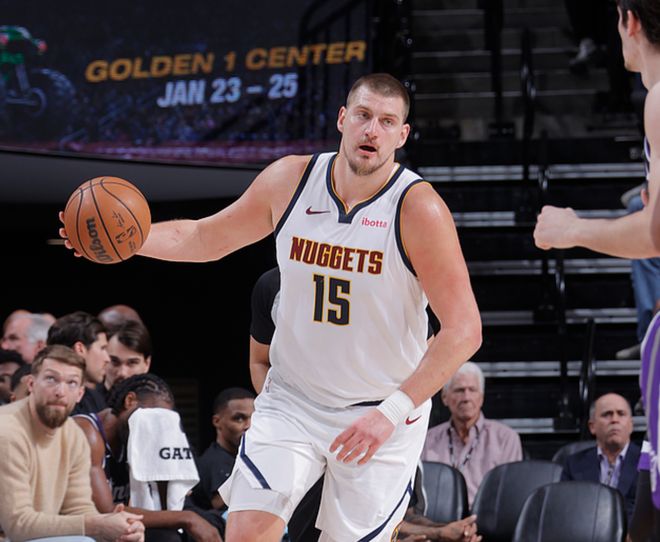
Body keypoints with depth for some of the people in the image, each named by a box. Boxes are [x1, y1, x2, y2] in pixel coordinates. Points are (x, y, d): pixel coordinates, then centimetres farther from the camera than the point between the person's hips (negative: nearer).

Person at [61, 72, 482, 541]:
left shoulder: (418, 208, -18)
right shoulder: (290, 180, -5)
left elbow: (464, 329, -20)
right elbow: (206, 238, 11)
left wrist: (393, 412, -28)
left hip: (380, 413, -3)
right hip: (292, 398, 3)